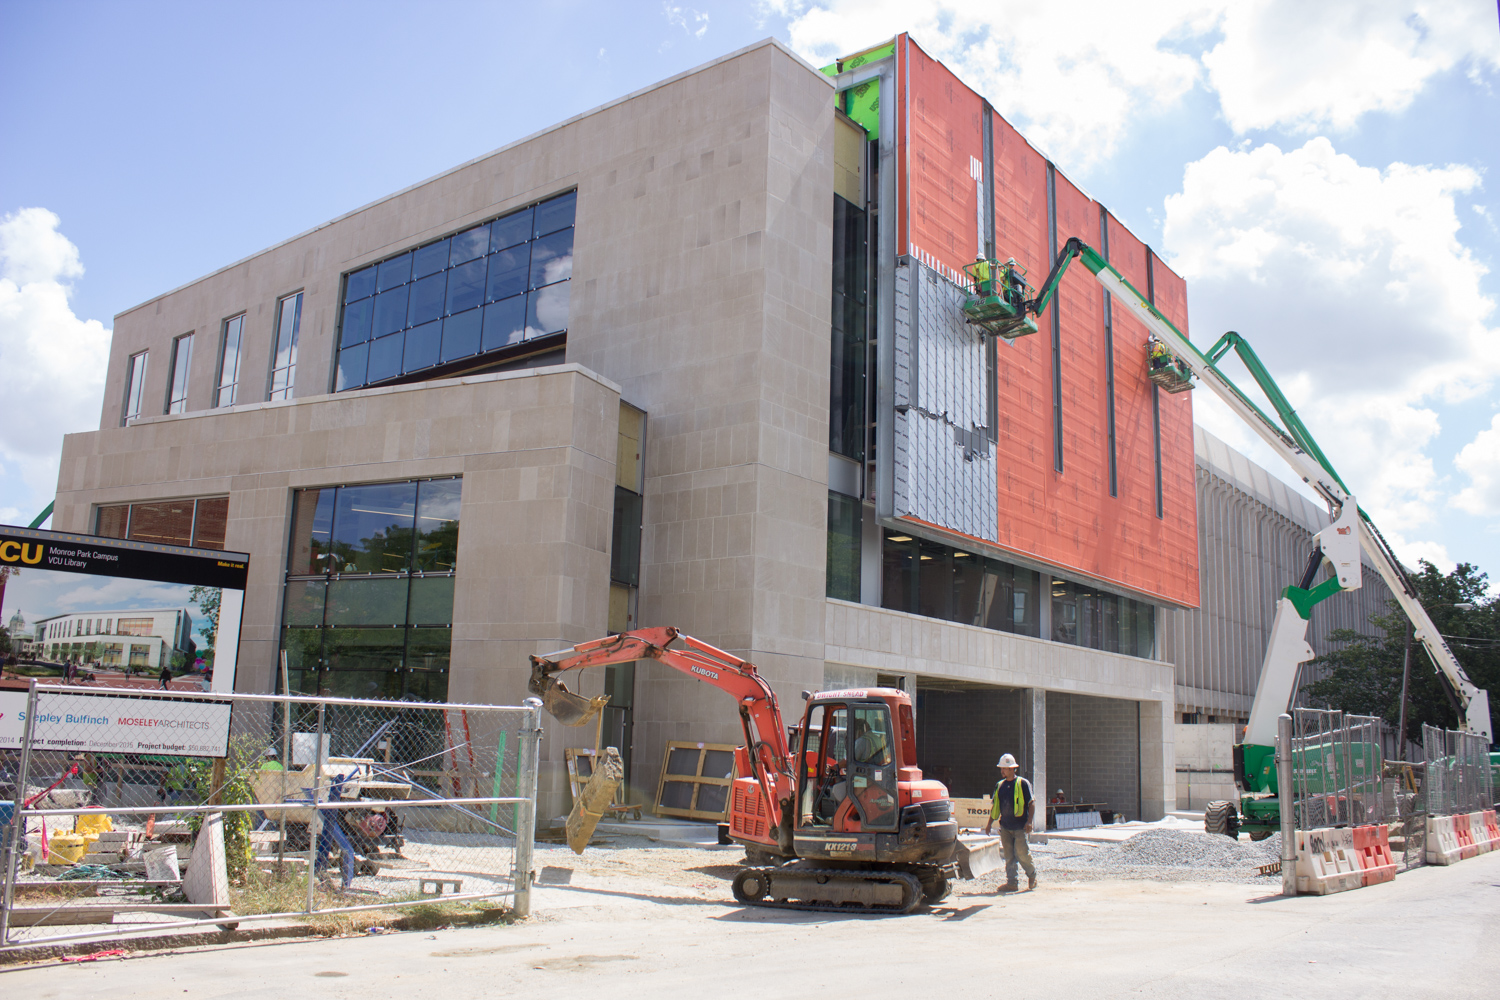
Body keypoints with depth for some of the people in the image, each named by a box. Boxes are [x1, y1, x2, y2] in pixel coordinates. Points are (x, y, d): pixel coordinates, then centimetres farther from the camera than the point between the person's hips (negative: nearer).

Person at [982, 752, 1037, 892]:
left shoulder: (1023, 783, -3)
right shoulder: (1000, 785, 12)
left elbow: (1031, 803, -5)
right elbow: (995, 806, 18)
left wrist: (1029, 821, -14)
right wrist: (989, 823, 13)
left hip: (1020, 826, -5)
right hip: (1005, 826, 5)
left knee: (1021, 852, -8)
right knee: (1009, 856, 4)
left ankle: (1032, 873, 18)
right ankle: (1012, 883, 8)